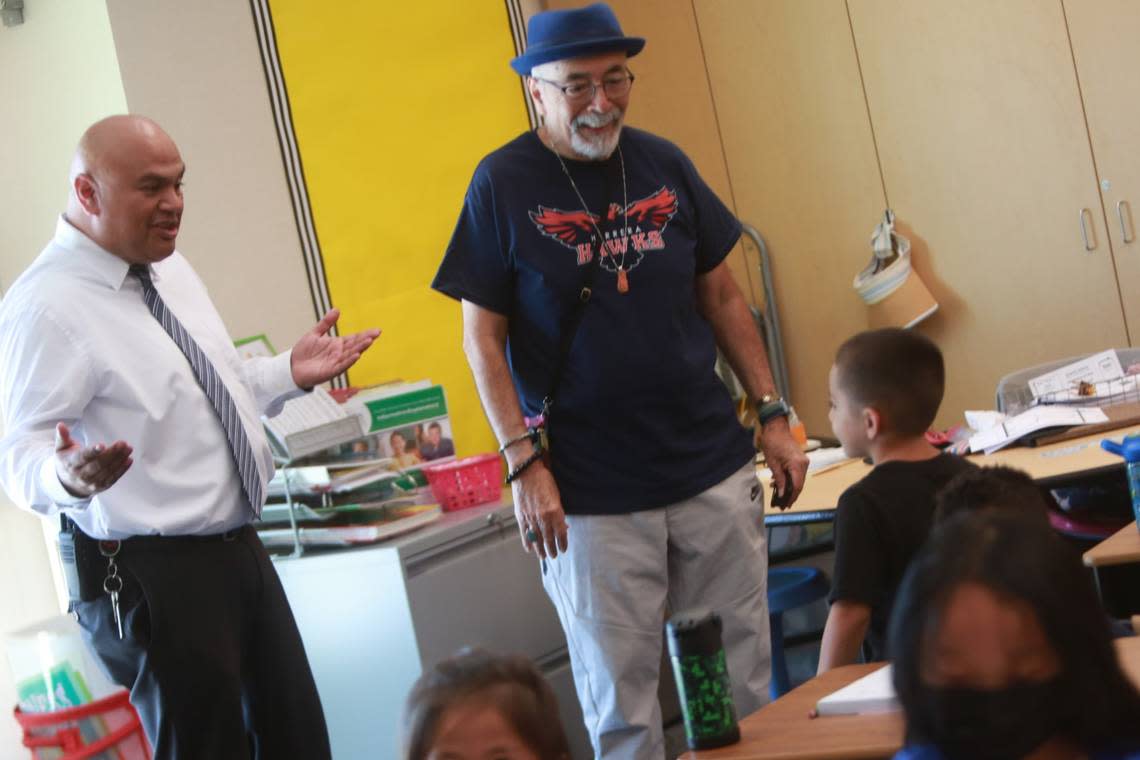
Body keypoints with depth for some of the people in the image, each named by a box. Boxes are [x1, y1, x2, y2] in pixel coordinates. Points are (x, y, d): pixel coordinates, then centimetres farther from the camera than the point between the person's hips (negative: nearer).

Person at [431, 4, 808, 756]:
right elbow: (483, 337, -4)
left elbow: (722, 297, 13)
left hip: (714, 469, 3)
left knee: (743, 679, 8)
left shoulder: (663, 163, 6)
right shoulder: (503, 184, -5)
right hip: (592, 494, -3)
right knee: (621, 698, 4)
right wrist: (524, 464, -11)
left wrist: (773, 413, 7)